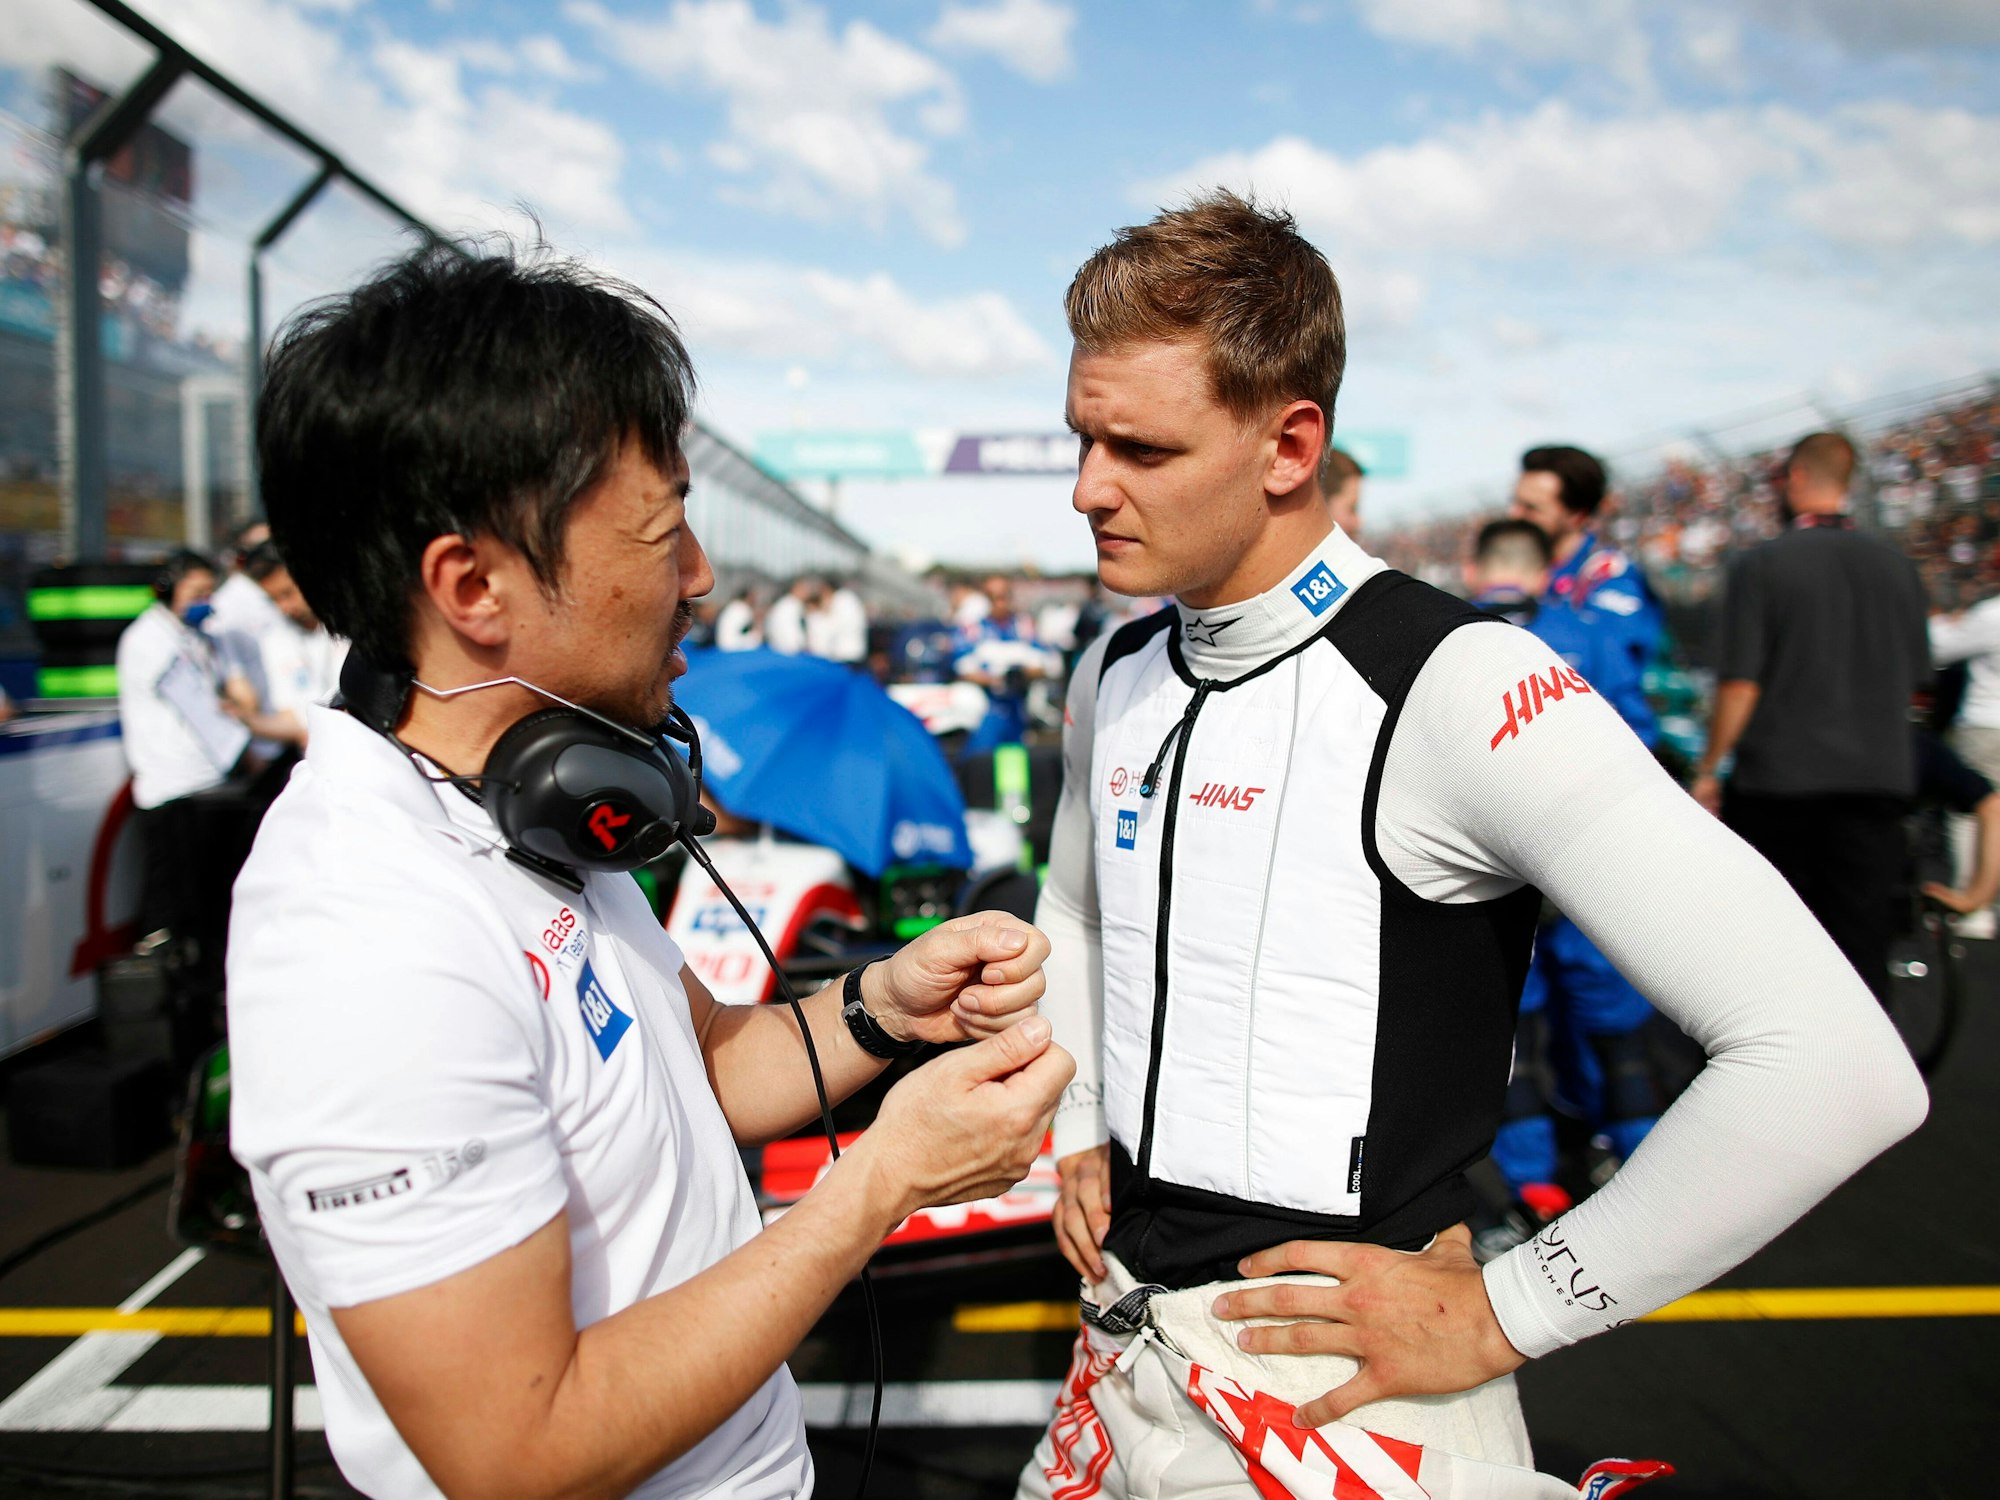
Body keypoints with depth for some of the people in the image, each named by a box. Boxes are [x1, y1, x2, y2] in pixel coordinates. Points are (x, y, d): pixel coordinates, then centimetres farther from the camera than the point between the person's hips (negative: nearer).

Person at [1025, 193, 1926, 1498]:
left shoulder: (1455, 688, -22)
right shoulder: (1116, 679, 2)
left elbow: (1839, 1069, -26)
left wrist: (1500, 1316, -19)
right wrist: (1079, 1135, 9)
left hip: (1347, 1390, -7)